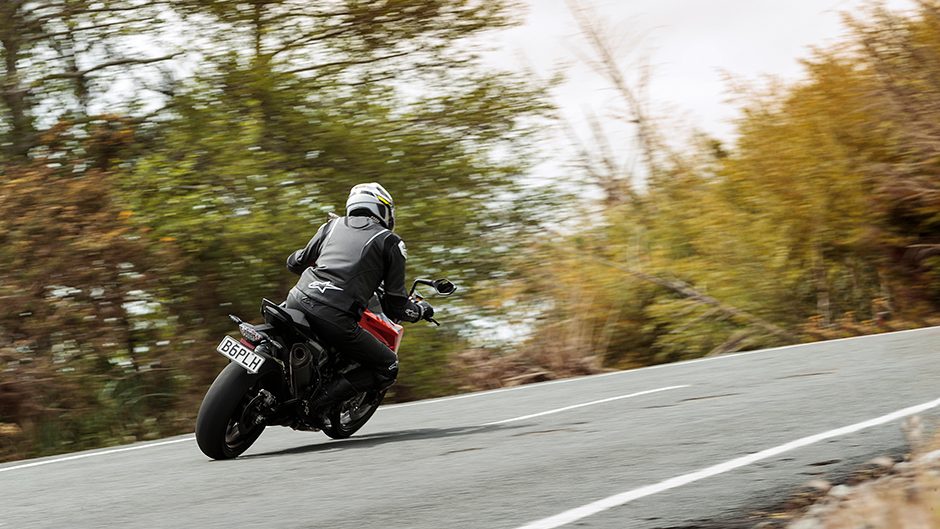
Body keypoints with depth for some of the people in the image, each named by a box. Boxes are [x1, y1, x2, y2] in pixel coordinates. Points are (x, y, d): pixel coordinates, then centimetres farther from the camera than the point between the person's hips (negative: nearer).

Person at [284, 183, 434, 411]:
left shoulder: (333, 225, 22)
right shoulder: (391, 242, 10)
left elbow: (295, 262, 33)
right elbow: (395, 306, 9)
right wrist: (421, 310, 30)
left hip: (298, 299, 5)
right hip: (336, 319, -5)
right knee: (388, 368, 12)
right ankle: (320, 400, -7)